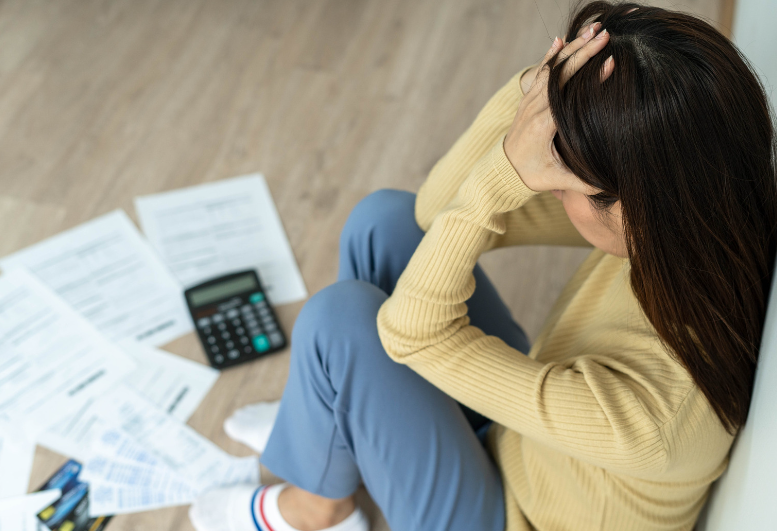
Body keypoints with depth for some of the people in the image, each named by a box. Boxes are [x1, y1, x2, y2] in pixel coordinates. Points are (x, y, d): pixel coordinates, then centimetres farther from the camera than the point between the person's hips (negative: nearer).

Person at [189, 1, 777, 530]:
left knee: (341, 317, -21)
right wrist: (526, 95, -32)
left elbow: (411, 329, -33)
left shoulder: (647, 413, -41)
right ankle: (335, 424, 20)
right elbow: (439, 209, -16)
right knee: (384, 218, -5)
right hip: (518, 442, 7)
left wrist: (505, 172, -40)